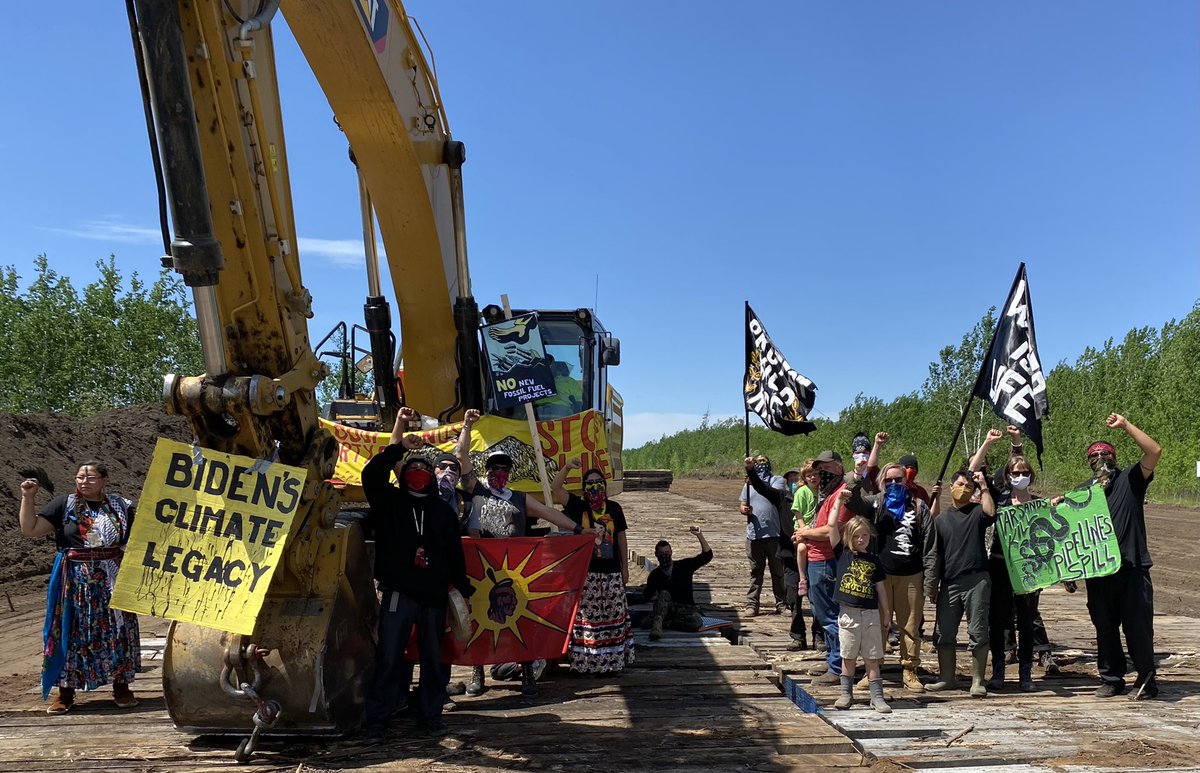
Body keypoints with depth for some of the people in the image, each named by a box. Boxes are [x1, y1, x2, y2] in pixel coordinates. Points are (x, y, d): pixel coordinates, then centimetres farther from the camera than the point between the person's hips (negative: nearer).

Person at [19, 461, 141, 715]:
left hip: (112, 581, 1)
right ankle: (65, 691, 13)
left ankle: (121, 687, 16)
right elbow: (29, 530, -3)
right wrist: (27, 498, -11)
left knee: (117, 630, 4)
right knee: (70, 631, 2)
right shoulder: (64, 505, 1)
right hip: (74, 580, 0)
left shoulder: (121, 506, 4)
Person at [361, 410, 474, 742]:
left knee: (434, 657, 8)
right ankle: (377, 718, 5)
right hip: (397, 593, -2)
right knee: (389, 657, -3)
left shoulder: (443, 510, 13)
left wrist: (464, 590, 13)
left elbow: (455, 553, 15)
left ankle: (432, 714, 20)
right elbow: (372, 475, -15)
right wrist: (396, 439, -17)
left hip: (434, 595, 3)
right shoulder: (390, 501, 5)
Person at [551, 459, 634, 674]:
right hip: (585, 572, -2)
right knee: (586, 617, -2)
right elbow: (555, 488, -10)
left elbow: (621, 538, 12)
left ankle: (612, 661, 14)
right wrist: (567, 467, -22)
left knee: (612, 616, 4)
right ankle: (585, 662, 5)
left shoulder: (614, 508, 8)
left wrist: (625, 567, 12)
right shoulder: (578, 506, 2)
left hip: (611, 572, 2)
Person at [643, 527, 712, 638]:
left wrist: (700, 536, -25)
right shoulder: (655, 575, 4)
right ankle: (657, 623, -48)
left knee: (697, 622, -34)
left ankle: (660, 623, -27)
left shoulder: (684, 565, 1)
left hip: (687, 609, 0)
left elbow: (707, 556, -9)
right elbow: (646, 597, 12)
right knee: (664, 594, -31)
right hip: (666, 610, 0)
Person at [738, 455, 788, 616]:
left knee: (778, 572, 6)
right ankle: (751, 604, 11)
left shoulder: (778, 481, 1)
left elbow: (770, 493, -19)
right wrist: (744, 509, -10)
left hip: (774, 534, -3)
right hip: (754, 534, 3)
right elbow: (741, 504, 15)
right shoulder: (749, 483, 14)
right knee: (755, 572, 8)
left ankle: (782, 604, 14)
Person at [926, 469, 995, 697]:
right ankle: (947, 678, 18)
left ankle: (977, 681, 5)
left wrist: (984, 487, -15)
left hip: (976, 580, -4)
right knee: (943, 632, 6)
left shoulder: (976, 512, 5)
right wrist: (932, 584, 12)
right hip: (949, 582, 4)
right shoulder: (941, 519, 15)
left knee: (977, 633, -2)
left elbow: (990, 513, -22)